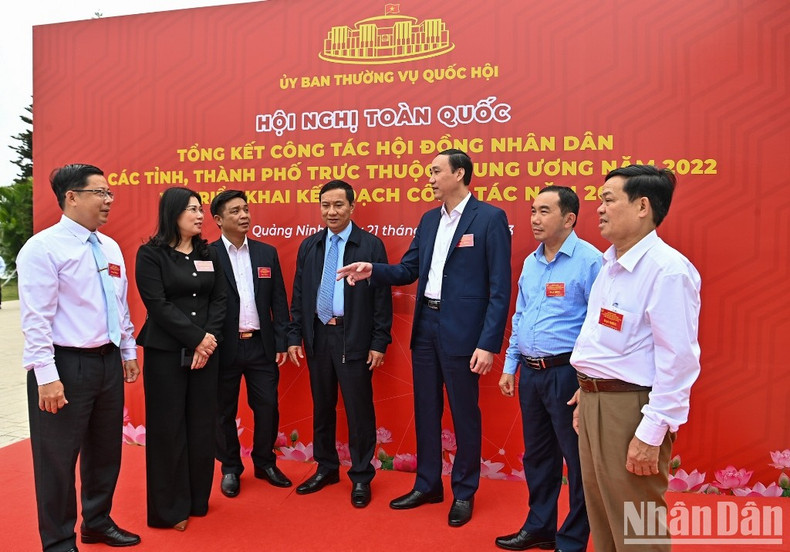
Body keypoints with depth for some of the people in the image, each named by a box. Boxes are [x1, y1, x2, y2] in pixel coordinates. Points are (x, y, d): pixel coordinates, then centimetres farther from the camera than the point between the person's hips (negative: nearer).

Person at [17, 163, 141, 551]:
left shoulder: (110, 247, 10)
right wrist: (47, 376, -19)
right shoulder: (43, 247, -12)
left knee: (105, 450, 18)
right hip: (66, 364, -7)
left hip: (108, 361, 7)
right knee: (58, 458, 6)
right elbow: (36, 319, -16)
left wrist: (129, 351, 15)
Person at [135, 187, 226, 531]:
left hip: (206, 350, 4)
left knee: (202, 424, 8)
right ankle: (169, 508, 18)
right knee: (168, 427, 3)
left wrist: (210, 338, -10)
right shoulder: (150, 254, -4)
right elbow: (158, 305, -12)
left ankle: (197, 499, 24)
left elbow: (219, 300, 4)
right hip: (165, 352, -4)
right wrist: (195, 338, -14)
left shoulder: (208, 254, 9)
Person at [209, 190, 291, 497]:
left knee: (267, 407, 9)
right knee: (225, 411, 11)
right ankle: (230, 468, 29)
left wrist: (281, 342, 3)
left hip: (261, 345, 3)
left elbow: (278, 301, 6)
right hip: (224, 347, -3)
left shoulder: (267, 252, 7)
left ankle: (264, 463, 29)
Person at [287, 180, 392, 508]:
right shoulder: (309, 246, 8)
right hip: (317, 336, 5)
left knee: (359, 409, 3)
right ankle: (326, 468, 33)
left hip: (354, 339, -4)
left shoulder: (371, 246, -5)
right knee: (322, 406, 15)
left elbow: (382, 298, -6)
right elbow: (298, 296, 10)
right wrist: (294, 336, 5)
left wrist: (380, 343, -10)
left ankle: (361, 477, 19)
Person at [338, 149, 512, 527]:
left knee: (464, 413, 7)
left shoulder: (490, 218, -9)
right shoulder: (429, 219, 12)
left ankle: (464, 493, 26)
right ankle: (427, 485, 32)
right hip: (425, 325, 7)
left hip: (462, 330, -6)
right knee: (425, 409, 15)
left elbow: (500, 288, -12)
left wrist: (488, 343, -17)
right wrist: (373, 270, -5)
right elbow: (408, 270, 13)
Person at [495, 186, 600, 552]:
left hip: (567, 372, -7)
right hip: (530, 371, 7)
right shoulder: (530, 262, 11)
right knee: (537, 454, 19)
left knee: (578, 460, 7)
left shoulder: (589, 260, -12)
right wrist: (510, 366, 15)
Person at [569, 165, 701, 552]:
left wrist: (651, 433, -21)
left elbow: (678, 359, -21)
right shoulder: (610, 263, 10)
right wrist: (587, 391, 18)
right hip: (594, 400, 9)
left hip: (629, 406, -9)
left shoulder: (667, 268, -18)